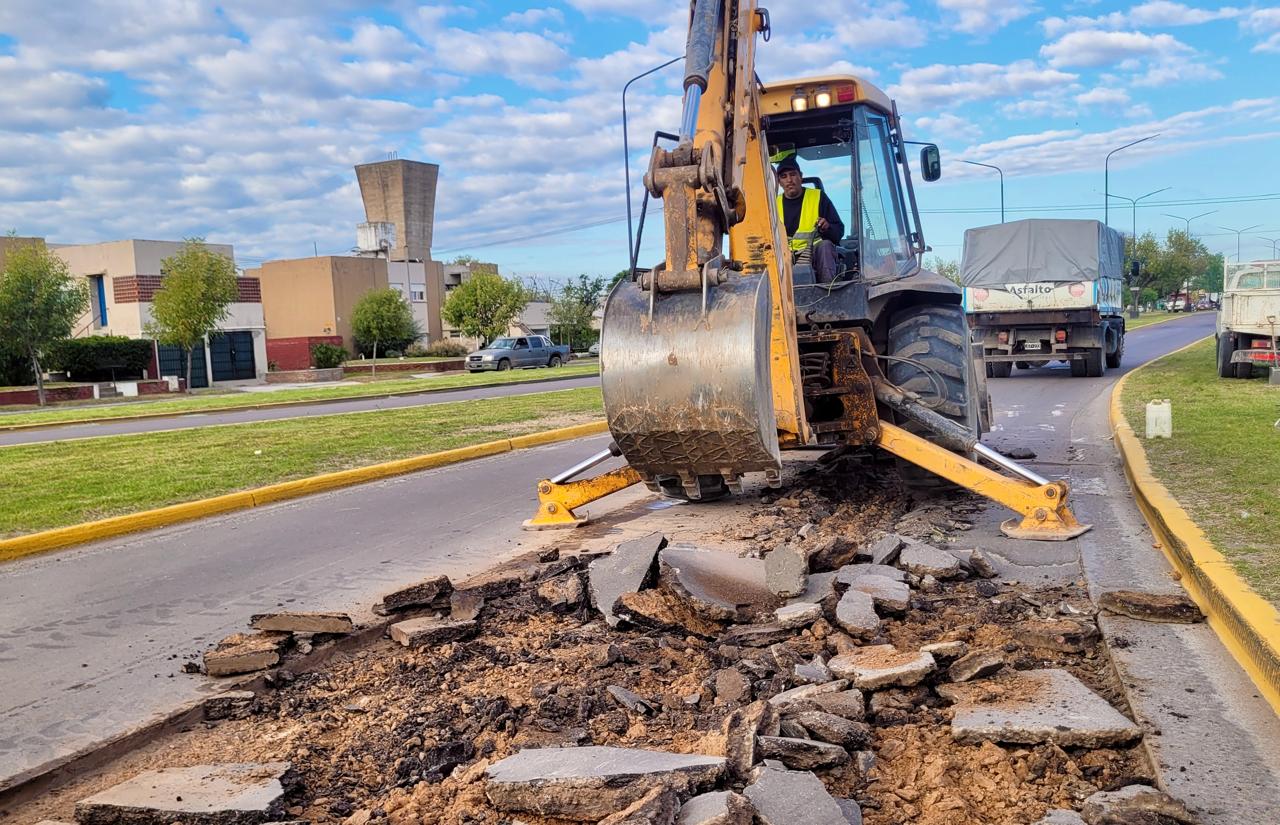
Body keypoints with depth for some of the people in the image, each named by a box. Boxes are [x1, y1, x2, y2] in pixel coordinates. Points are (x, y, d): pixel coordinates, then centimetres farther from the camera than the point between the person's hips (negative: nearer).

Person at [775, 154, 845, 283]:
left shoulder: (818, 197, 9)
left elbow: (839, 231, 8)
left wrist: (827, 228, -15)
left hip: (816, 253, 0)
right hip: (787, 257, 1)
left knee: (825, 245, -35)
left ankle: (828, 286, -36)